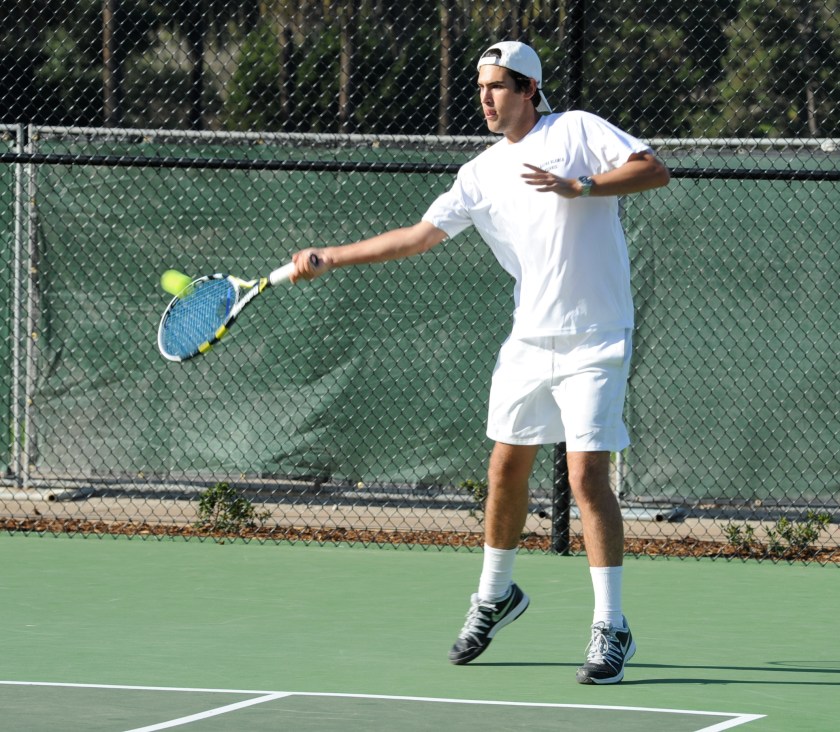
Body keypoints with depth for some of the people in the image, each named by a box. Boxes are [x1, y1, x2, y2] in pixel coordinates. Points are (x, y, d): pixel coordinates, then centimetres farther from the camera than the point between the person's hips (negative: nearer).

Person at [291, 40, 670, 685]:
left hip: (593, 341, -6)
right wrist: (328, 259, 3)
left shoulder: (577, 130, -4)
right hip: (529, 340, 6)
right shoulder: (483, 173, 10)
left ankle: (610, 629, -6)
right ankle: (495, 596, 32)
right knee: (507, 467, 10)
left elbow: (654, 170, -12)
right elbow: (420, 235, 8)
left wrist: (580, 186, -24)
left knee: (587, 474, -11)